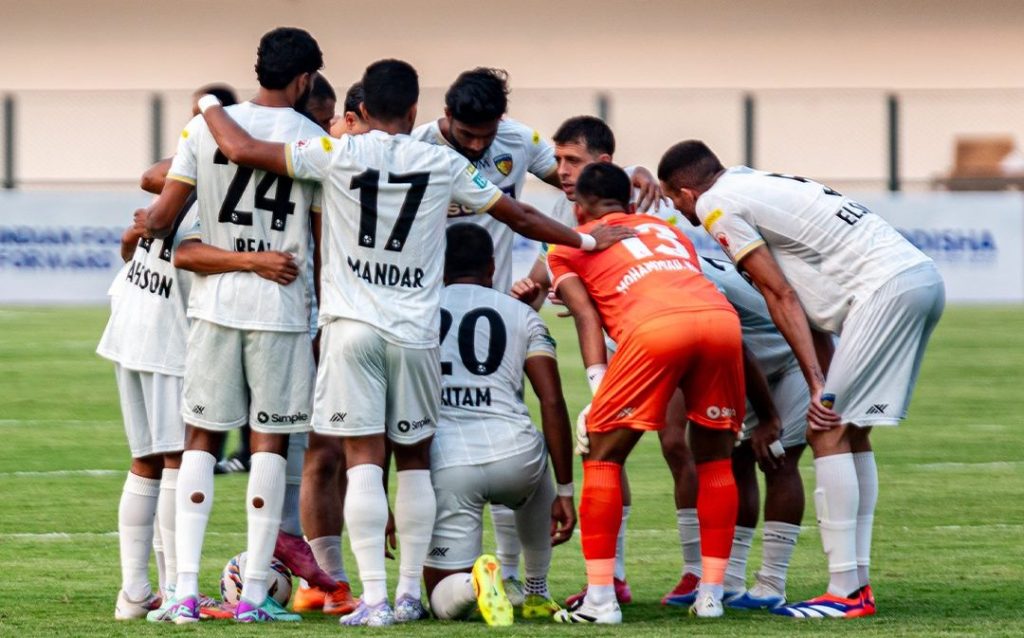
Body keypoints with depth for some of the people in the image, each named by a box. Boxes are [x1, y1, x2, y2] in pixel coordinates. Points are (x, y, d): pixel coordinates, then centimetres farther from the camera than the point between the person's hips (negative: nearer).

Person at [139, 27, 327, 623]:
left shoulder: (207, 125, -1)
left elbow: (163, 215, -1)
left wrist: (143, 225, 23)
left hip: (214, 303, 2)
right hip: (281, 306, -2)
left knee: (202, 439, 8)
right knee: (271, 442, 5)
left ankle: (186, 590, 0)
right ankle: (254, 594, 3)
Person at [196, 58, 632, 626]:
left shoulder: (337, 154, -2)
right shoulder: (443, 165, 5)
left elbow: (241, 149, 1)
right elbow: (520, 218, 15)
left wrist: (209, 105, 21)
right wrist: (587, 241, 30)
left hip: (352, 326, -1)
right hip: (414, 333, 1)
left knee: (363, 460, -4)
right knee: (415, 461, 14)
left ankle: (374, 599, -9)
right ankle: (410, 593, 16)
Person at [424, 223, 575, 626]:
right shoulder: (521, 316, 14)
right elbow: (552, 402, 5)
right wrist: (565, 491, 9)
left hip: (445, 463, -1)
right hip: (513, 454, 1)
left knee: (445, 603, 10)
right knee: (537, 484, 42)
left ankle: (472, 581, -24)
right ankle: (537, 594, 35)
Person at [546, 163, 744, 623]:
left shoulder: (570, 245, 25)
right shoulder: (667, 230, 39)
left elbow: (586, 315, 10)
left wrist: (599, 391, 2)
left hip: (655, 326, -4)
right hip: (722, 317, 4)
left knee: (603, 456, 9)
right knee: (714, 456, 21)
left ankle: (601, 599, 3)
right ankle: (711, 594, 18)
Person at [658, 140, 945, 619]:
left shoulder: (715, 205, -1)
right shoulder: (756, 184, 26)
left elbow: (781, 297, -5)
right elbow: (804, 299, 21)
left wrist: (819, 386, -6)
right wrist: (825, 380, 16)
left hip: (887, 288, -9)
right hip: (924, 275, 9)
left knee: (828, 432, -6)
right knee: (848, 432, 15)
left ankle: (845, 592, -9)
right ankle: (857, 581, 14)